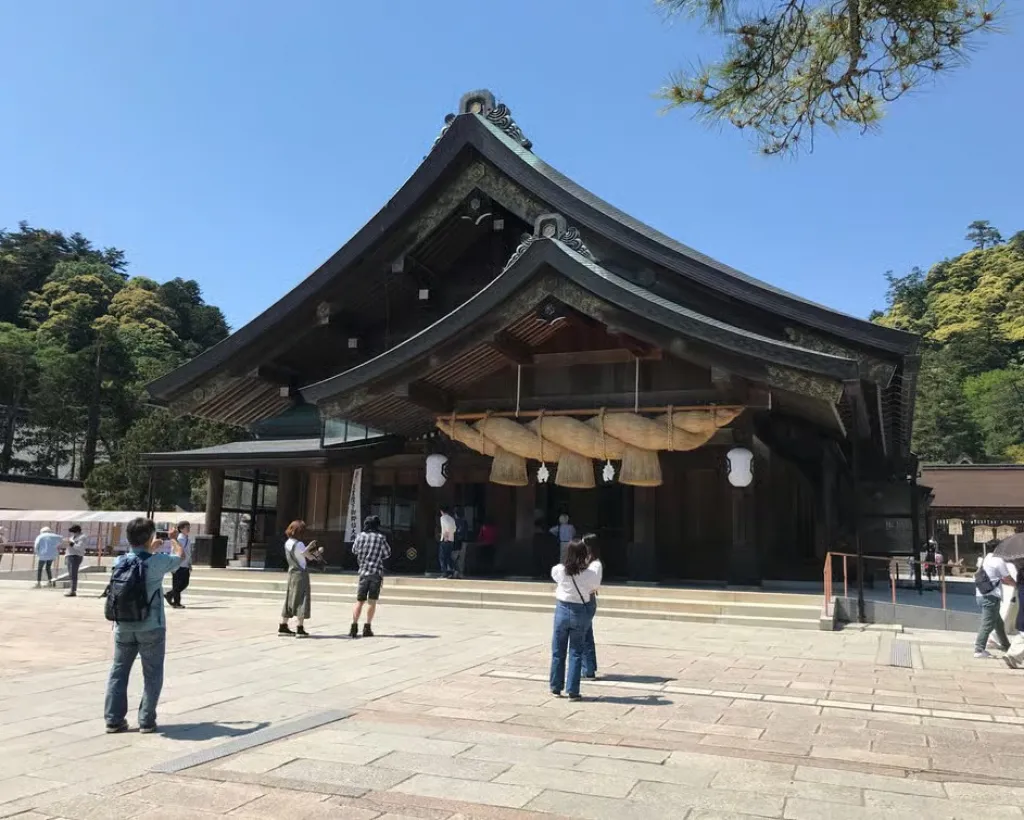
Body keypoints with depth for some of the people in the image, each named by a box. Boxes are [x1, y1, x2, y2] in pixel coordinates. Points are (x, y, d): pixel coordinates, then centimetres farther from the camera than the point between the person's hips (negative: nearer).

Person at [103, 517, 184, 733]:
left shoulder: (119, 562, -1)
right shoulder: (157, 561, -13)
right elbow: (179, 557, 7)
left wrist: (152, 550, 34)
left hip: (123, 627, 4)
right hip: (151, 628, -4)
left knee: (118, 672, 14)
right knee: (152, 675, 8)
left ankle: (113, 720, 16)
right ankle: (146, 721, 9)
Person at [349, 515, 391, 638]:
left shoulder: (360, 536, 1)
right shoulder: (381, 537, -5)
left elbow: (354, 551, 16)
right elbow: (387, 554, 5)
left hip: (363, 571, 2)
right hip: (376, 572, -2)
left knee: (359, 601, 7)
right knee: (372, 601, 5)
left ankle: (354, 626, -3)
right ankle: (367, 628, 4)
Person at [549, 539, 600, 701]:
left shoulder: (558, 570, -11)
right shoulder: (590, 574, -14)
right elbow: (595, 588, 5)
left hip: (562, 610, 1)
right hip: (581, 612, -1)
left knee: (558, 651, 13)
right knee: (576, 653, 7)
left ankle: (556, 688, 22)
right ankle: (572, 691, 7)